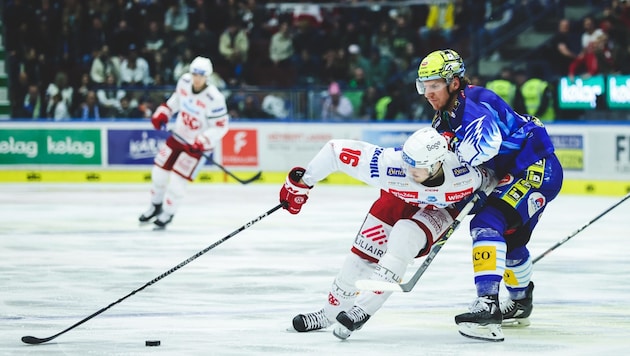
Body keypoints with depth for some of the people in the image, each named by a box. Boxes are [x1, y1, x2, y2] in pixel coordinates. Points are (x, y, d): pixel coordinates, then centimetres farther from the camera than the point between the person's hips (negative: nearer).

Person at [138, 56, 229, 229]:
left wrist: (202, 142, -32)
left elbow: (220, 126, -23)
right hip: (179, 135, 6)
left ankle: (168, 214, 12)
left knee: (177, 178, -9)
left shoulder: (214, 98, -28)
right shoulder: (184, 81, -10)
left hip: (198, 144, -6)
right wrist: (163, 111, 4)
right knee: (159, 169, 11)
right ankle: (156, 206, 35)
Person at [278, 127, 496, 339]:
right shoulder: (390, 164, -40)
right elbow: (337, 150, -32)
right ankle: (329, 314, 23)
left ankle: (364, 308, -20)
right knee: (363, 254, -2)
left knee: (405, 236, -29)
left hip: (439, 209, -1)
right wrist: (301, 181, -24)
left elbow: (487, 179, -12)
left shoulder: (463, 172, -37)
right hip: (398, 200, 1)